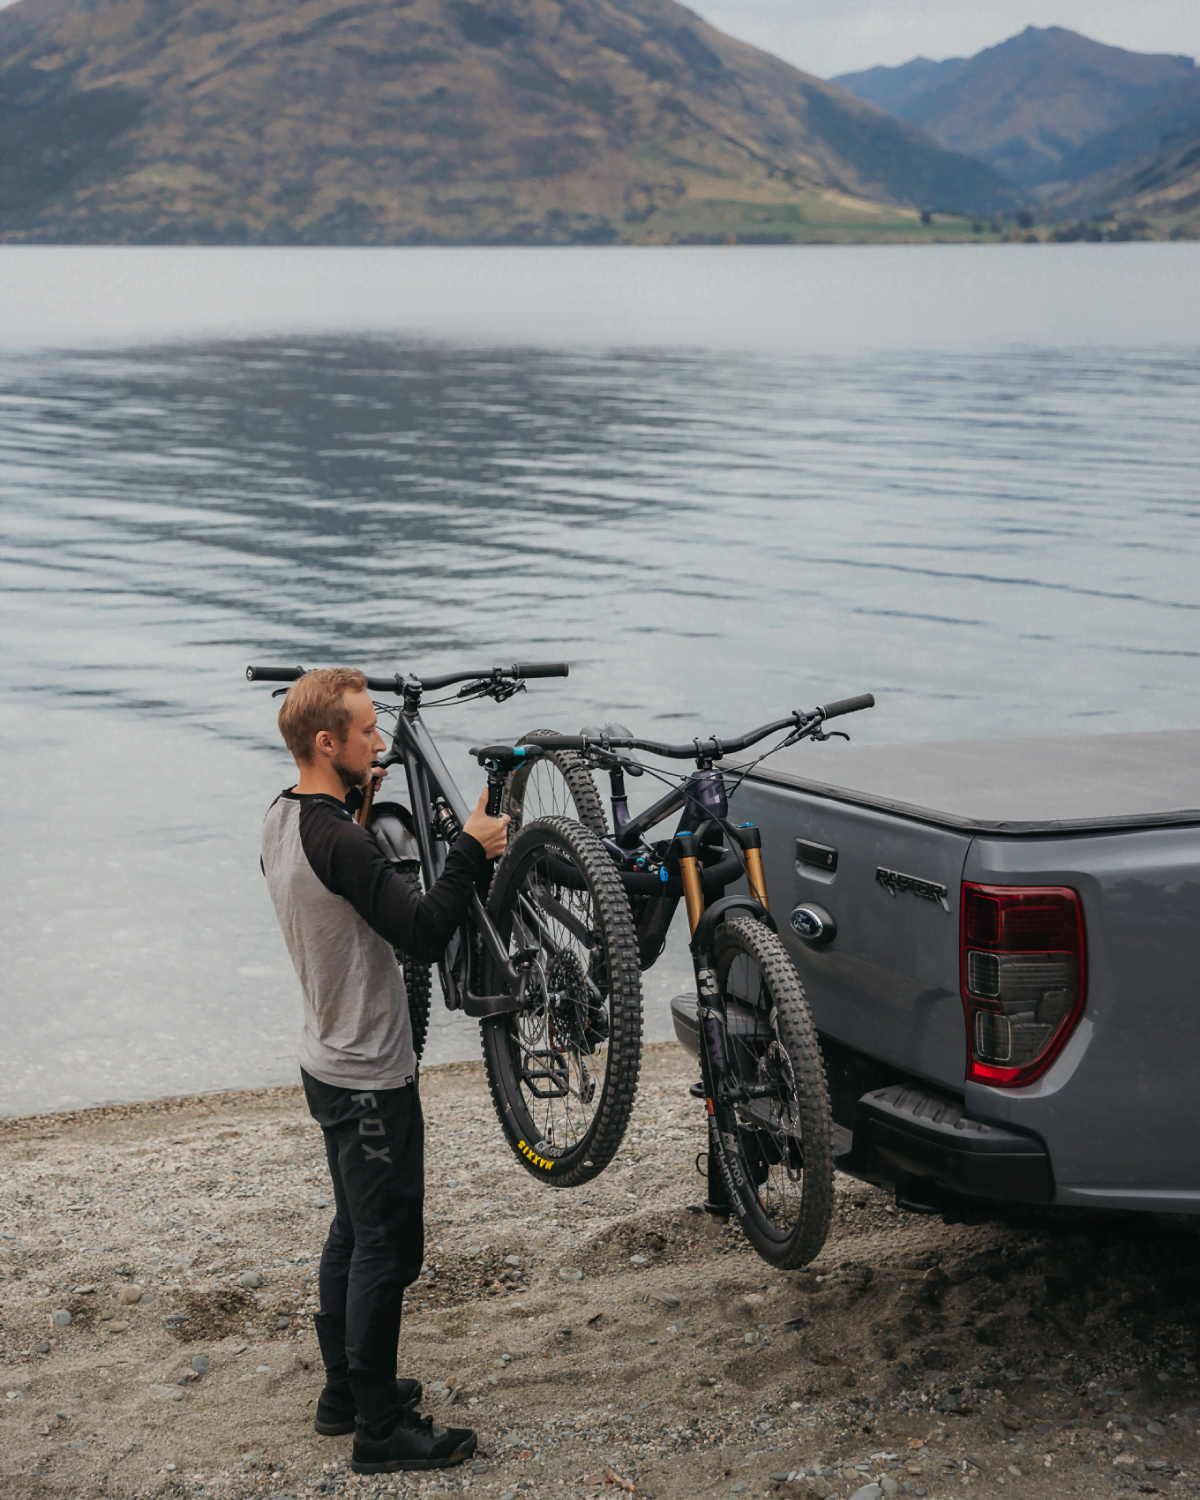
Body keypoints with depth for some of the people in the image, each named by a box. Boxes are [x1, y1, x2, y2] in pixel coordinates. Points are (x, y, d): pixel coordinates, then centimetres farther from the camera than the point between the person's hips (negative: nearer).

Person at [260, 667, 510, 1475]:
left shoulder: (285, 822, 3)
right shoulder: (338, 840, -27)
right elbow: (424, 933, -28)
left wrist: (360, 803, 11)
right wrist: (472, 852, -18)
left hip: (333, 1064, 10)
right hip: (371, 1080, -10)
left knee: (355, 1230, 21)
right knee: (387, 1246, 0)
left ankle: (345, 1388, 32)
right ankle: (380, 1428, 9)